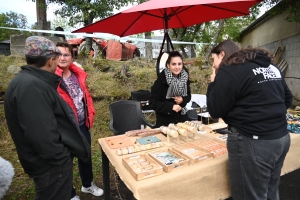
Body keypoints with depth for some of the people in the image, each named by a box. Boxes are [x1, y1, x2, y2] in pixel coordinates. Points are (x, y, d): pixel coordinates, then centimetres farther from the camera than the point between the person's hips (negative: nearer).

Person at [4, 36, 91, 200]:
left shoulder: (32, 81, 9)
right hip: (51, 165, -10)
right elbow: (41, 134, -31)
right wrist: (60, 159, -20)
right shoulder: (31, 86, -27)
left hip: (53, 161, 10)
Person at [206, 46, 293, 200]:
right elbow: (287, 99, 21)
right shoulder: (272, 67, 13)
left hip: (253, 142, -9)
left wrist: (214, 83, 1)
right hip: (282, 137, 9)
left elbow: (215, 110, -11)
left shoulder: (229, 71, -14)